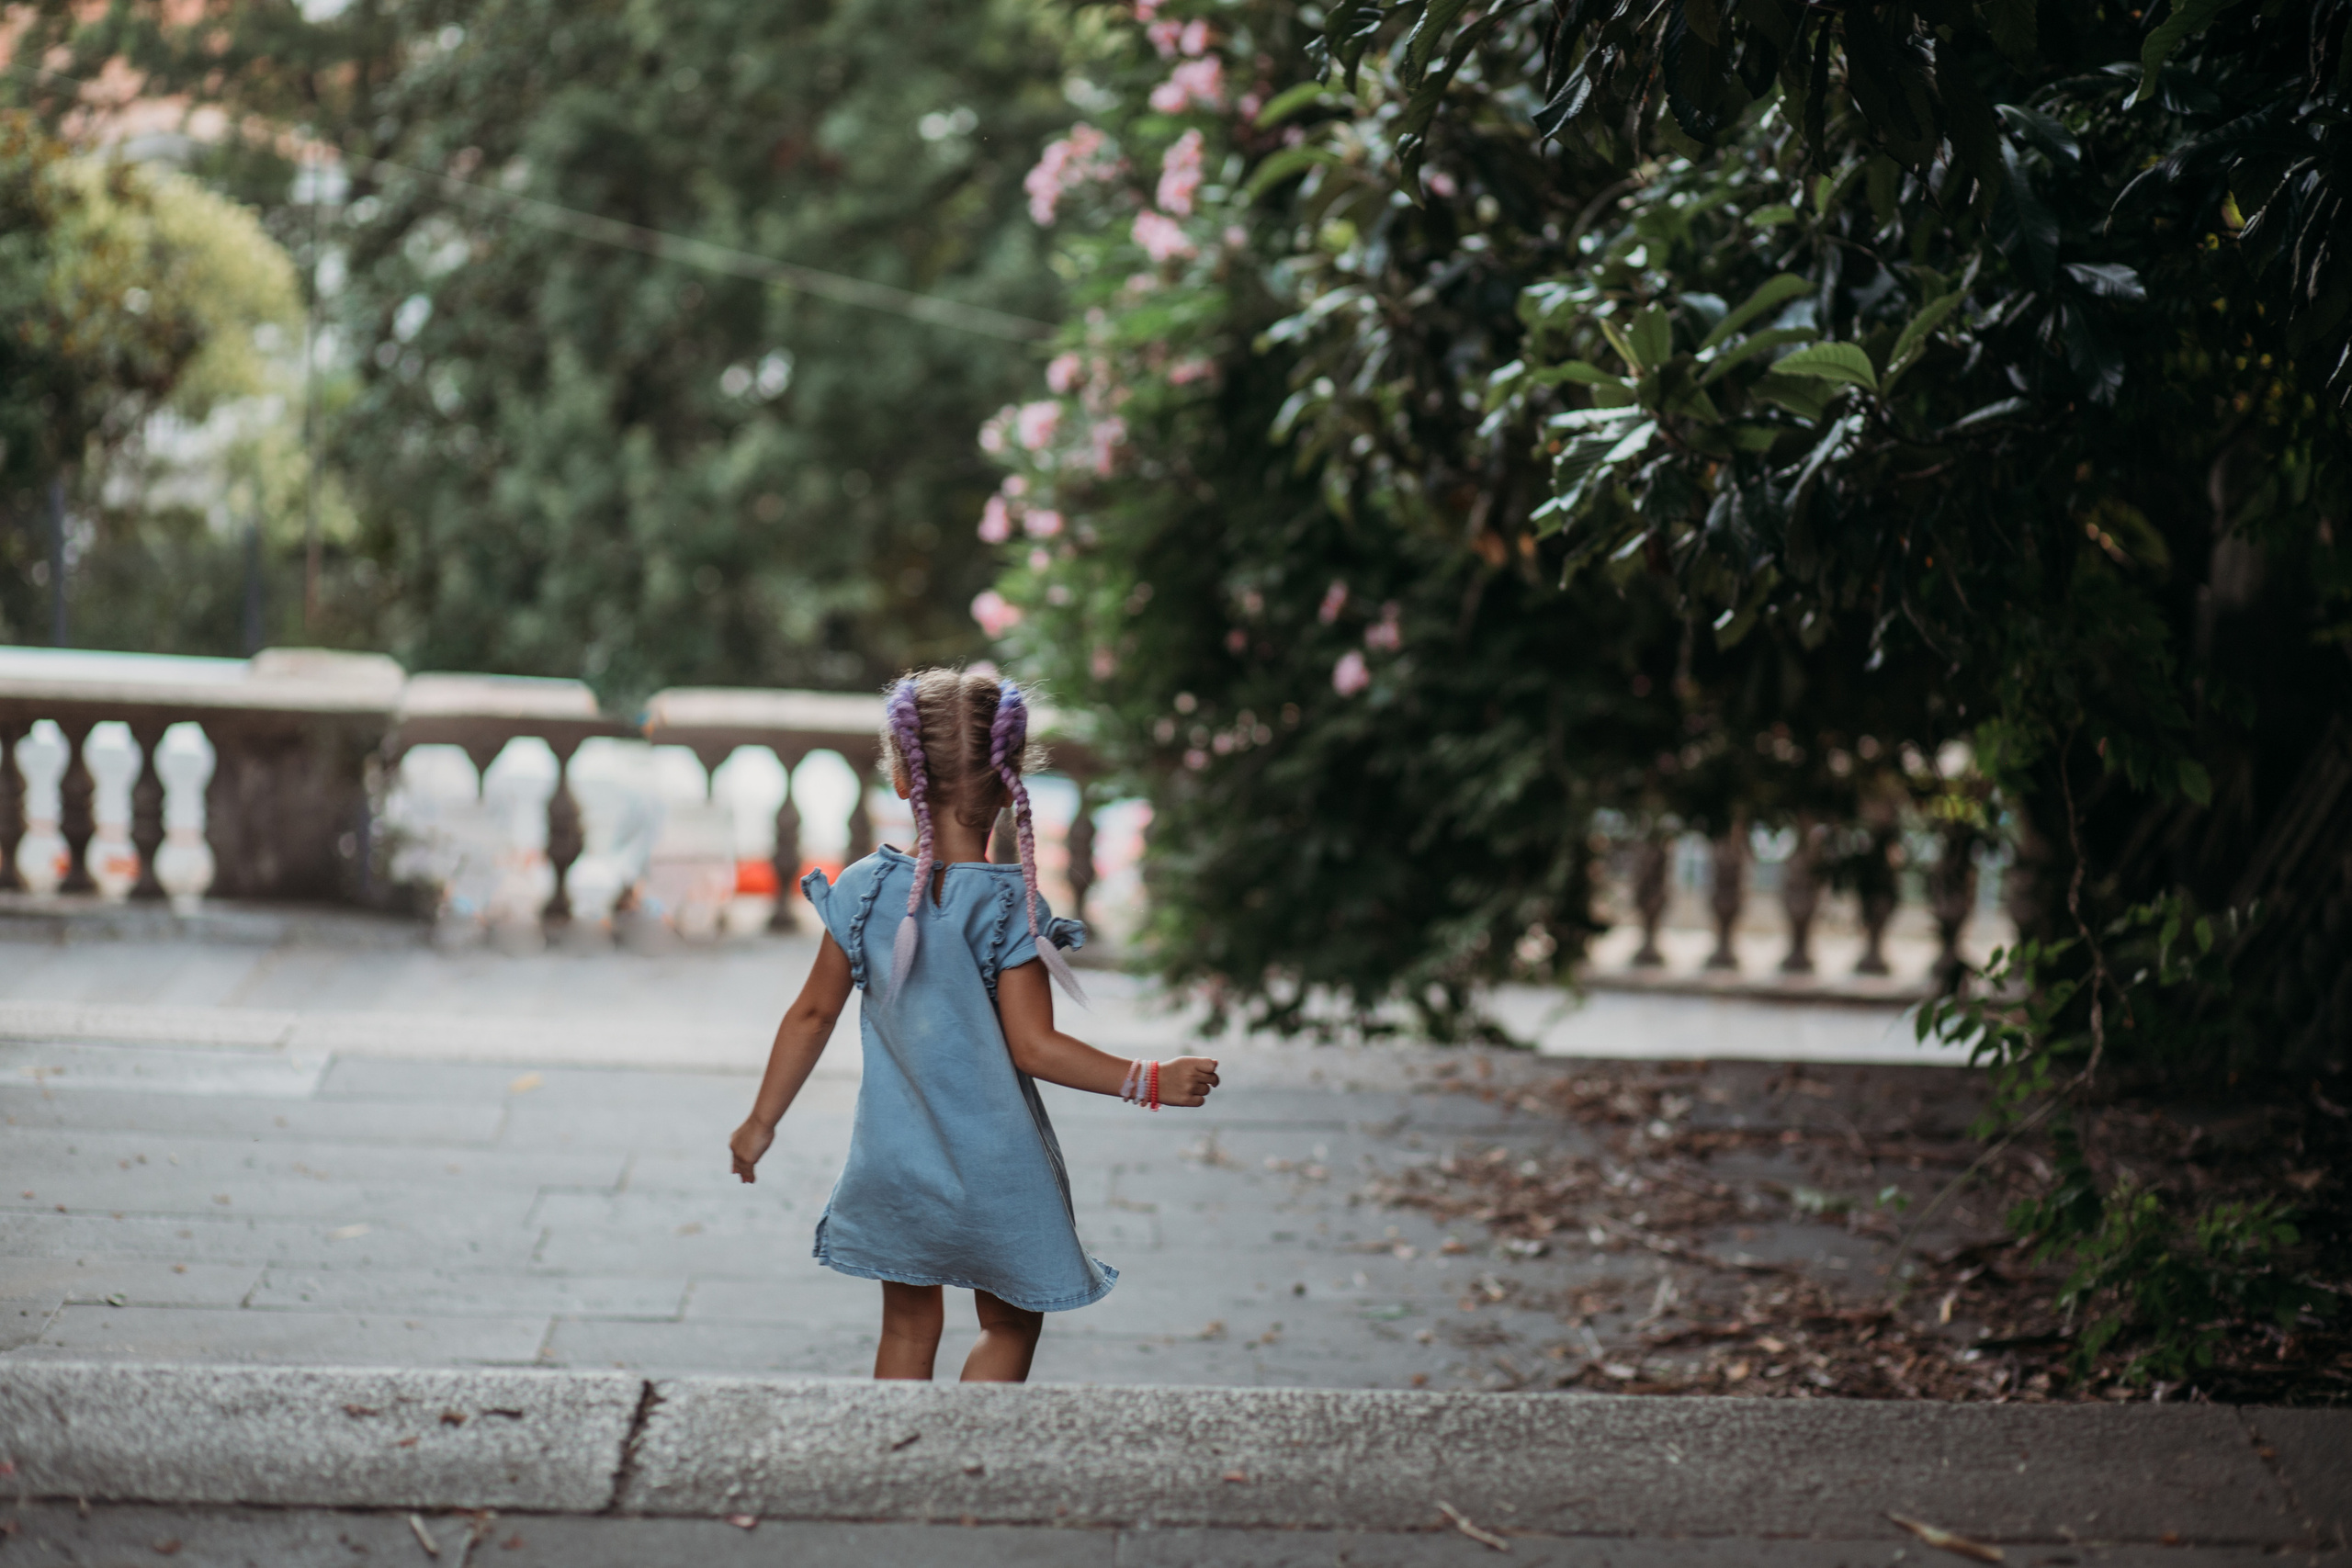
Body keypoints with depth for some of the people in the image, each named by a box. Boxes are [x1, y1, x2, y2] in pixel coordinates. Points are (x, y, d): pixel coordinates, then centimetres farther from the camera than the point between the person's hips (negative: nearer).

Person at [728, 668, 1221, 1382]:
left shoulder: (865, 892, -6)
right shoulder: (1011, 907, -17)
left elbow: (813, 1015, 1)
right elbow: (1033, 1047, -18)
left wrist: (762, 1121, 12)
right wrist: (1150, 1081, -13)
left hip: (893, 1160, 4)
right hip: (996, 1169, -4)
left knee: (908, 1327, 17)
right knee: (1010, 1326, 14)